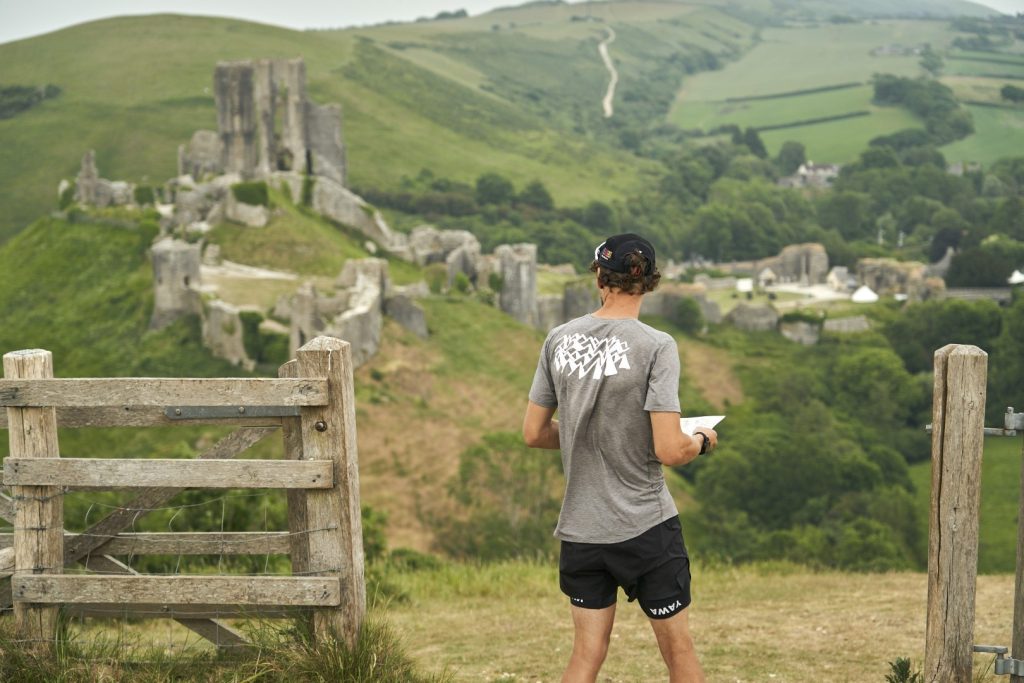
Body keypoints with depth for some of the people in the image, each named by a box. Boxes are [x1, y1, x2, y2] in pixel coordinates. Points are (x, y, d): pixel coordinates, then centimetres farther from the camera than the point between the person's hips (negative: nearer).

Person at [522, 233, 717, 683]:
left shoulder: (559, 340, 1)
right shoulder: (656, 347, -13)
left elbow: (533, 433, 8)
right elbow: (669, 451, -18)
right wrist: (702, 440, 3)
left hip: (579, 530, 4)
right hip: (646, 527, -4)